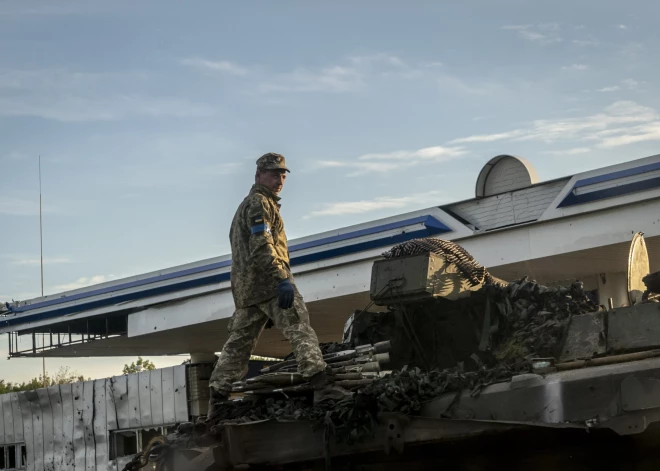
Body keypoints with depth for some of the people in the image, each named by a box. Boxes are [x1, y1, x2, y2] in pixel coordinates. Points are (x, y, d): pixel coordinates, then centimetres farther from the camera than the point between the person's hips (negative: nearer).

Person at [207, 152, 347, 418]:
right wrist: (282, 278, -25)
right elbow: (262, 245, -18)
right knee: (300, 329, -15)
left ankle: (217, 397, 8)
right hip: (268, 279, -10)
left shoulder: (246, 206, 28)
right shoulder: (259, 203, -5)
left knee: (239, 341, 9)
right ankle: (320, 383, -27)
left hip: (245, 286, 10)